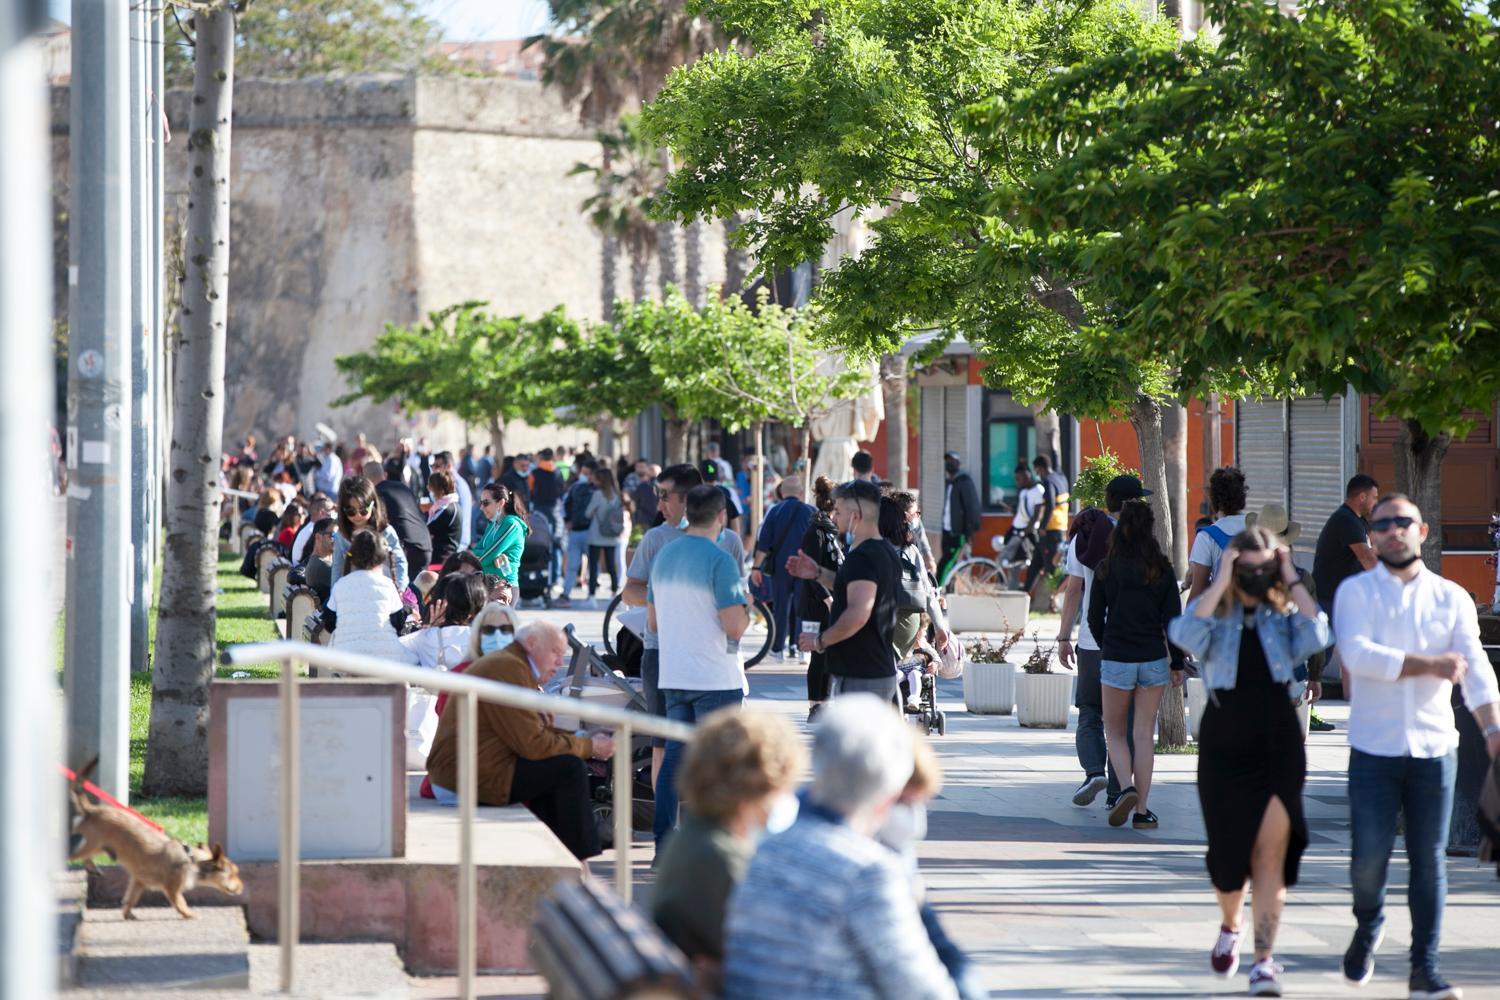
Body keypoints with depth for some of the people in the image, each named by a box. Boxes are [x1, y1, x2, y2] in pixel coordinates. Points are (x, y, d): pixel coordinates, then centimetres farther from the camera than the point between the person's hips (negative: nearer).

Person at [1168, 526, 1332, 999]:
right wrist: (1221, 582, -15)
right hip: (1224, 745, 0)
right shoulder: (1214, 612, 3)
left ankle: (1265, 960, -9)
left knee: (1271, 852, -9)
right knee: (1228, 851, 6)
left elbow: (1316, 637, -15)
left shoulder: (1284, 613, 6)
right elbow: (1186, 636, -20)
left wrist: (1292, 580, -8)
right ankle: (1230, 927, 37)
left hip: (1278, 746, 0)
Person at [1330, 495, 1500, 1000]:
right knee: (1369, 855, -1)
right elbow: (1358, 654, -13)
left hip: (1434, 747, 1)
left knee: (1430, 859, 1)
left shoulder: (1452, 598, 7)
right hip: (1374, 748, -1)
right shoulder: (1355, 592, 3)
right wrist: (1428, 665, -12)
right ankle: (1368, 928, 29)